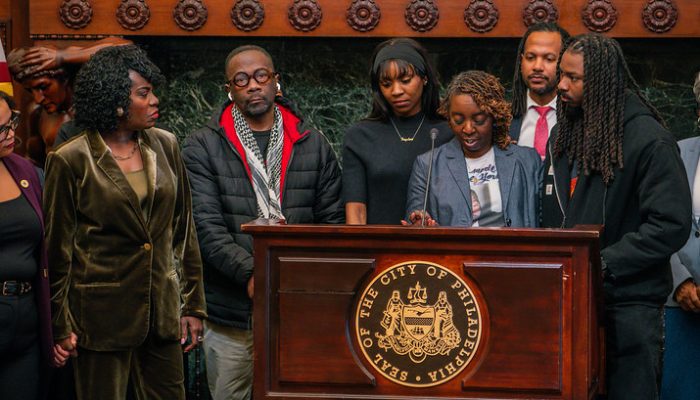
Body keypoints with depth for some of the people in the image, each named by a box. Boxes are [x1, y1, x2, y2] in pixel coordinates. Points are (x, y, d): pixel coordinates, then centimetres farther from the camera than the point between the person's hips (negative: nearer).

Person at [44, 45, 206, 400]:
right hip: (102, 313, -4)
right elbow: (57, 248, -3)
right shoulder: (70, 161, -8)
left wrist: (193, 303, 8)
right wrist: (61, 326, -3)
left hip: (162, 308, 4)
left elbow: (183, 230, 10)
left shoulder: (164, 145, 5)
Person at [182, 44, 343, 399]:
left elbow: (332, 222, 8)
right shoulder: (202, 148, 3)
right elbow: (206, 227, -7)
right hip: (231, 315, -1)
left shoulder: (314, 147, 11)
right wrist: (250, 275, -21)